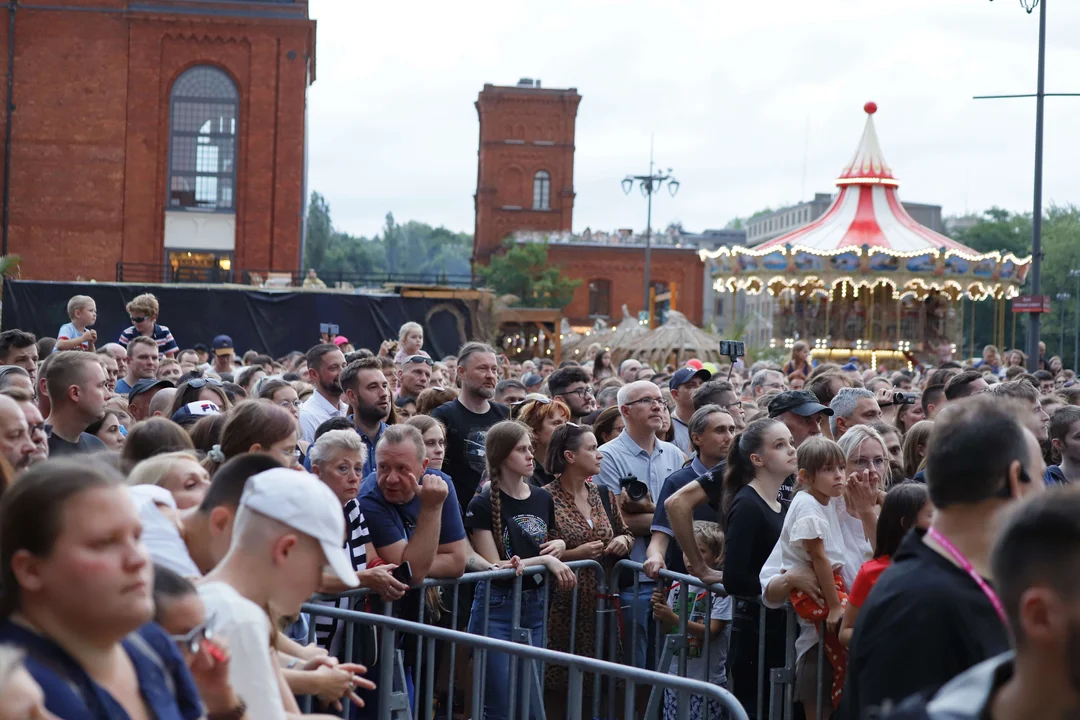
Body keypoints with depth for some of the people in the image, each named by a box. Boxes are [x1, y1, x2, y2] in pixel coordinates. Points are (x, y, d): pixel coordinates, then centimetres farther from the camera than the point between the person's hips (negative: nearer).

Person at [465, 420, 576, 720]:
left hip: (535, 607, 5)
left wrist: (558, 545, 0)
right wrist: (545, 560, -17)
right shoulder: (483, 505, -9)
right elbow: (495, 566, -12)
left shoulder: (543, 498, 8)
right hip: (497, 609, -5)